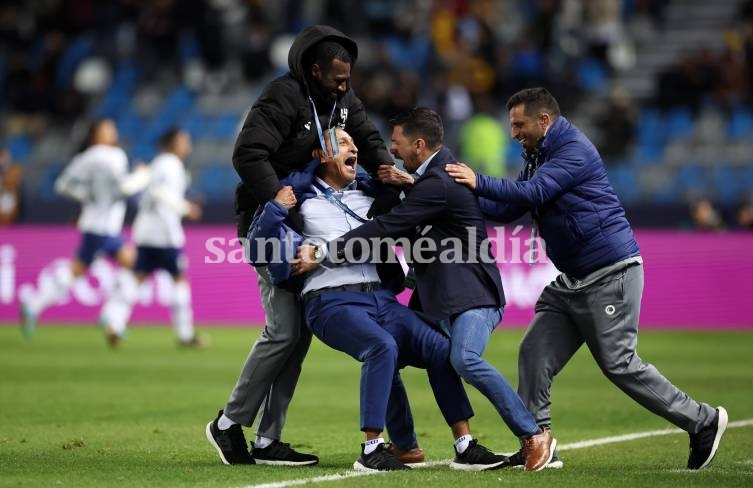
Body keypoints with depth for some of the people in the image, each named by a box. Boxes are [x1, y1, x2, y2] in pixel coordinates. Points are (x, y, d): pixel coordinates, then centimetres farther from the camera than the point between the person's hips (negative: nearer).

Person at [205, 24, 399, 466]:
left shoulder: (343, 98, 7)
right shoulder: (284, 97, -19)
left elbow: (368, 137, 7)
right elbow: (248, 154, -27)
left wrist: (386, 169, -15)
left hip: (309, 222, 8)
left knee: (302, 330, 4)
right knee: (284, 330, -14)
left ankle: (267, 441, 7)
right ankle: (230, 423, 0)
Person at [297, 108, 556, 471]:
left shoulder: (439, 186, -19)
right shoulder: (437, 168, 14)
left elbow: (385, 229, -21)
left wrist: (323, 255, -17)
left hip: (469, 293, -11)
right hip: (436, 296, 11)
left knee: (465, 360, -30)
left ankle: (534, 436, -22)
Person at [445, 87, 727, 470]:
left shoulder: (575, 150, -13)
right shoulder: (537, 157, 16)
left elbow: (532, 193, -24)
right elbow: (507, 210, 16)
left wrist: (479, 182, -19)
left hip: (611, 276, -10)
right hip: (570, 281, 10)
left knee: (619, 364, -9)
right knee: (534, 355, 0)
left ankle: (703, 422, 2)